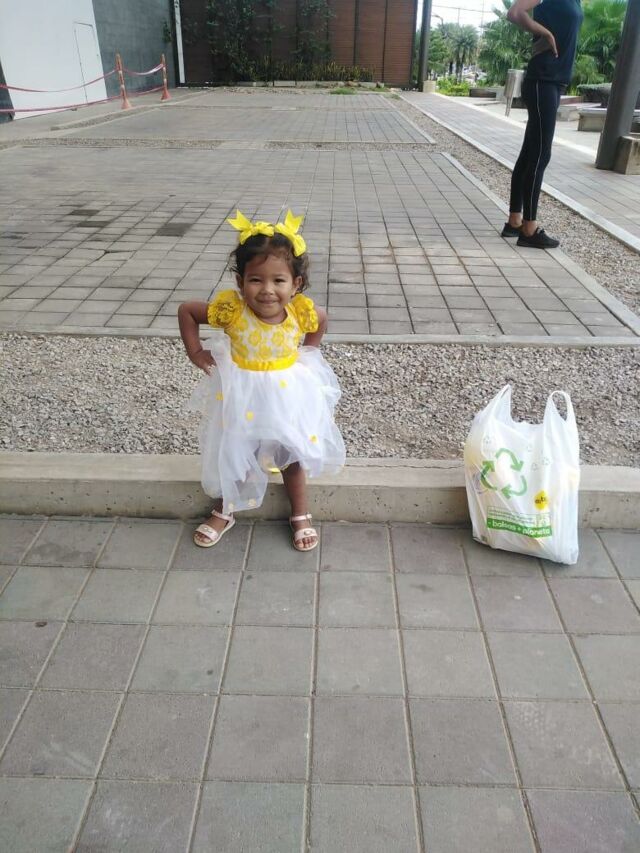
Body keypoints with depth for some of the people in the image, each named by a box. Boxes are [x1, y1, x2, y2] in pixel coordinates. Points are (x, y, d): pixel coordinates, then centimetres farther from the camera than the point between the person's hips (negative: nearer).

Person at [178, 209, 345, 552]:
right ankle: (223, 513, 38)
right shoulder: (231, 309, -25)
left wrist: (305, 354, 0)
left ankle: (300, 515, 36)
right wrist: (195, 352, -11)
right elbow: (186, 310, -9)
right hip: (240, 392, -1)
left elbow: (321, 321, 3)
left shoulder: (301, 311, -21)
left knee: (292, 455, 15)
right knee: (230, 455, 14)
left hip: (286, 392, 1)